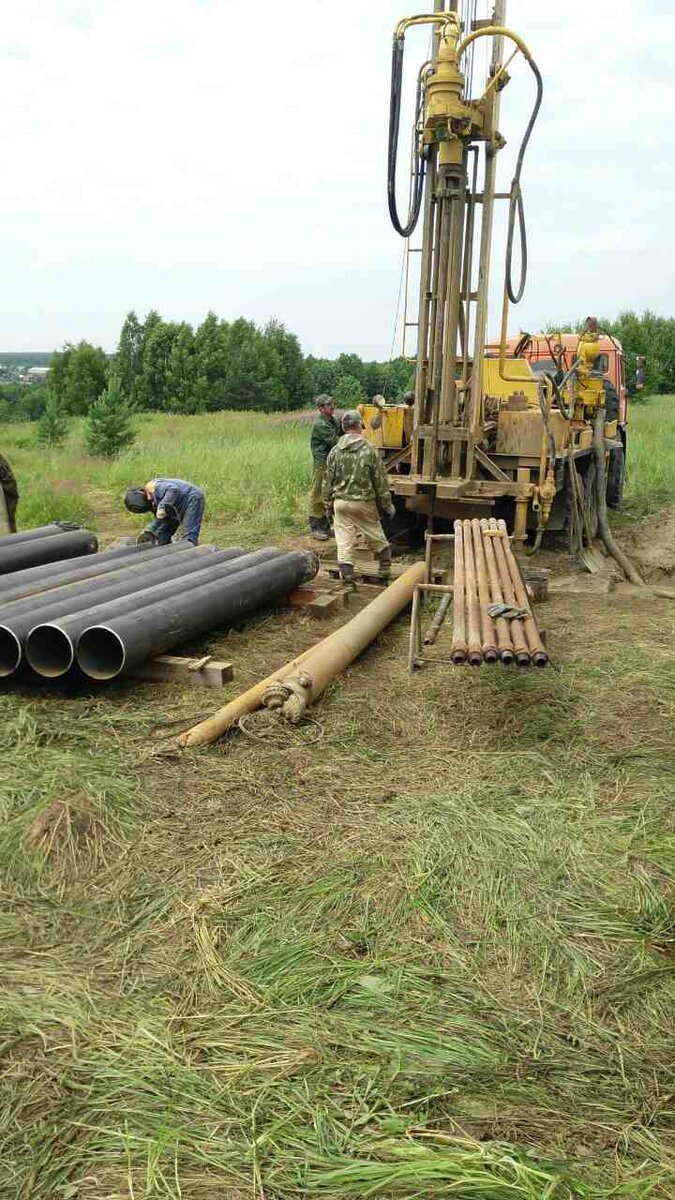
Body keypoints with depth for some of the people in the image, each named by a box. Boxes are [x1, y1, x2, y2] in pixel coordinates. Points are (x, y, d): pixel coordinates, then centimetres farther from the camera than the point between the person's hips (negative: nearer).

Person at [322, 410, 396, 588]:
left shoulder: (335, 451, -2)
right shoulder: (369, 450, -9)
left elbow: (328, 481, 4)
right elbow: (380, 481, -4)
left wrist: (328, 504, 15)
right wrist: (387, 505, 6)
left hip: (341, 502, 2)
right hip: (365, 502, -1)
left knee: (344, 542, 4)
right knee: (376, 538, 17)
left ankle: (348, 580, 2)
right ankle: (385, 567, 32)